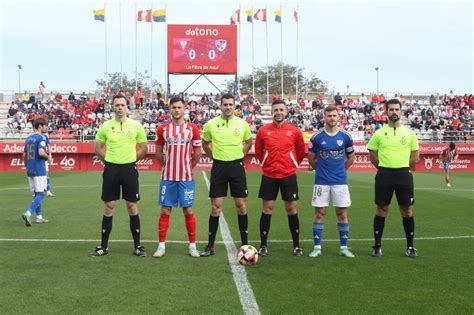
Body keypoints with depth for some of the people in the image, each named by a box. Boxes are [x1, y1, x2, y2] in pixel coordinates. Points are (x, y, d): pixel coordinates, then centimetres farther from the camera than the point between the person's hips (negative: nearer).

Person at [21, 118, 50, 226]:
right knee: (40, 194, -5)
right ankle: (28, 213, -19)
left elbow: (24, 155, 16)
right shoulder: (41, 138, -11)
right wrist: (48, 157, -6)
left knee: (37, 193, 16)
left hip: (30, 170, 8)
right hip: (39, 170, -8)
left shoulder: (28, 139, 14)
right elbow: (41, 152, -25)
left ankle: (39, 216, 19)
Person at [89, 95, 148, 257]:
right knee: (109, 207, 5)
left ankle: (137, 246, 12)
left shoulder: (136, 125, 0)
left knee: (132, 207, 3)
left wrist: (130, 160, 8)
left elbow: (143, 148, 8)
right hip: (111, 169, 1)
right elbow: (97, 148, 11)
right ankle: (104, 246, 15)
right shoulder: (105, 126, 2)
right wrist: (109, 161, 8)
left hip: (129, 169, -1)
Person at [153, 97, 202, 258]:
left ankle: (192, 246, 12)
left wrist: (188, 167, 10)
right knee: (165, 211, 3)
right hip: (167, 177, 1)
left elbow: (197, 152, 7)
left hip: (186, 177, -1)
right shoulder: (162, 129, 3)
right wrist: (167, 166, 10)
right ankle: (161, 246, 11)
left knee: (188, 210, 3)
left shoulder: (192, 128, 0)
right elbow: (158, 152, 11)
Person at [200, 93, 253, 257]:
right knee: (216, 207, 1)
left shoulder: (242, 124, -1)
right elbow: (205, 144, 14)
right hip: (219, 167, 0)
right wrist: (216, 156, 8)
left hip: (237, 166, 1)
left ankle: (245, 245, 14)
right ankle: (210, 246, 10)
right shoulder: (210, 125, -2)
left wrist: (237, 156, 10)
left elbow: (248, 143, 17)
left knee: (241, 206, 3)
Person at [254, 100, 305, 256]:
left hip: (288, 175, 0)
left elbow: (301, 151, 11)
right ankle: (263, 245, 14)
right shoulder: (263, 131, -1)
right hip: (269, 176, 0)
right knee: (267, 209, 4)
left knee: (291, 209, 4)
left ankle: (296, 245, 14)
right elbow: (258, 151, 12)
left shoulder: (295, 131, -2)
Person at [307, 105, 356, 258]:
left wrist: (340, 170, 13)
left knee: (342, 214, 5)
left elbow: (351, 158, 13)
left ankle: (344, 247, 15)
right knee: (319, 214, 2)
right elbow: (311, 159, 8)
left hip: (340, 181, 1)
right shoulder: (317, 137, -3)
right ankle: (317, 247, 11)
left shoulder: (345, 136, 1)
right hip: (321, 181, -1)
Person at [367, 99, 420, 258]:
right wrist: (386, 167, 8)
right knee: (381, 210, 4)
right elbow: (372, 156, 9)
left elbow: (415, 157, 10)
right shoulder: (379, 133, 2)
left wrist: (402, 167, 10)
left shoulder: (409, 133, 4)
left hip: (404, 175, 1)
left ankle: (410, 246, 15)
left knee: (407, 210, 3)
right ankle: (377, 245, 13)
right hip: (384, 175, 0)